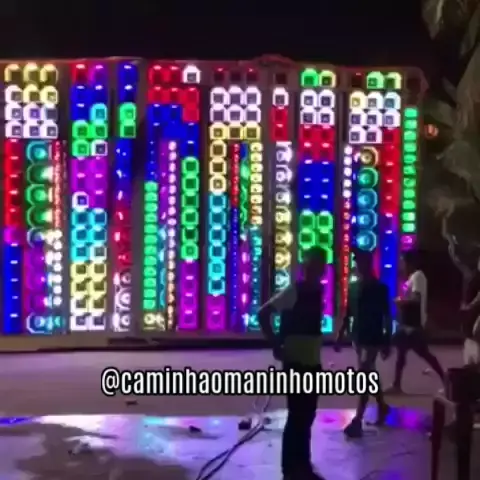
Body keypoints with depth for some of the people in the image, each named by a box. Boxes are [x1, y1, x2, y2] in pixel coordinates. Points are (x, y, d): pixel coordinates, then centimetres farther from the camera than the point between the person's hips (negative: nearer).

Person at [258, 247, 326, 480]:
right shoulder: (294, 291, -14)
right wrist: (276, 344, -15)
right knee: (297, 416, -2)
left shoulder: (319, 292, 9)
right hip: (295, 362, -7)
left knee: (307, 416, 14)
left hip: (313, 362, 7)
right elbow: (263, 314, -17)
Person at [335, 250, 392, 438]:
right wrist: (340, 335, 9)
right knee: (369, 374, 16)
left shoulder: (380, 288, -9)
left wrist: (387, 342, -10)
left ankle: (357, 421, -12)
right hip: (358, 337, 6)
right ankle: (382, 407, 36)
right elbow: (348, 314, 12)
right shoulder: (353, 287, 6)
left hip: (373, 338, -6)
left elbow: (387, 316, -8)